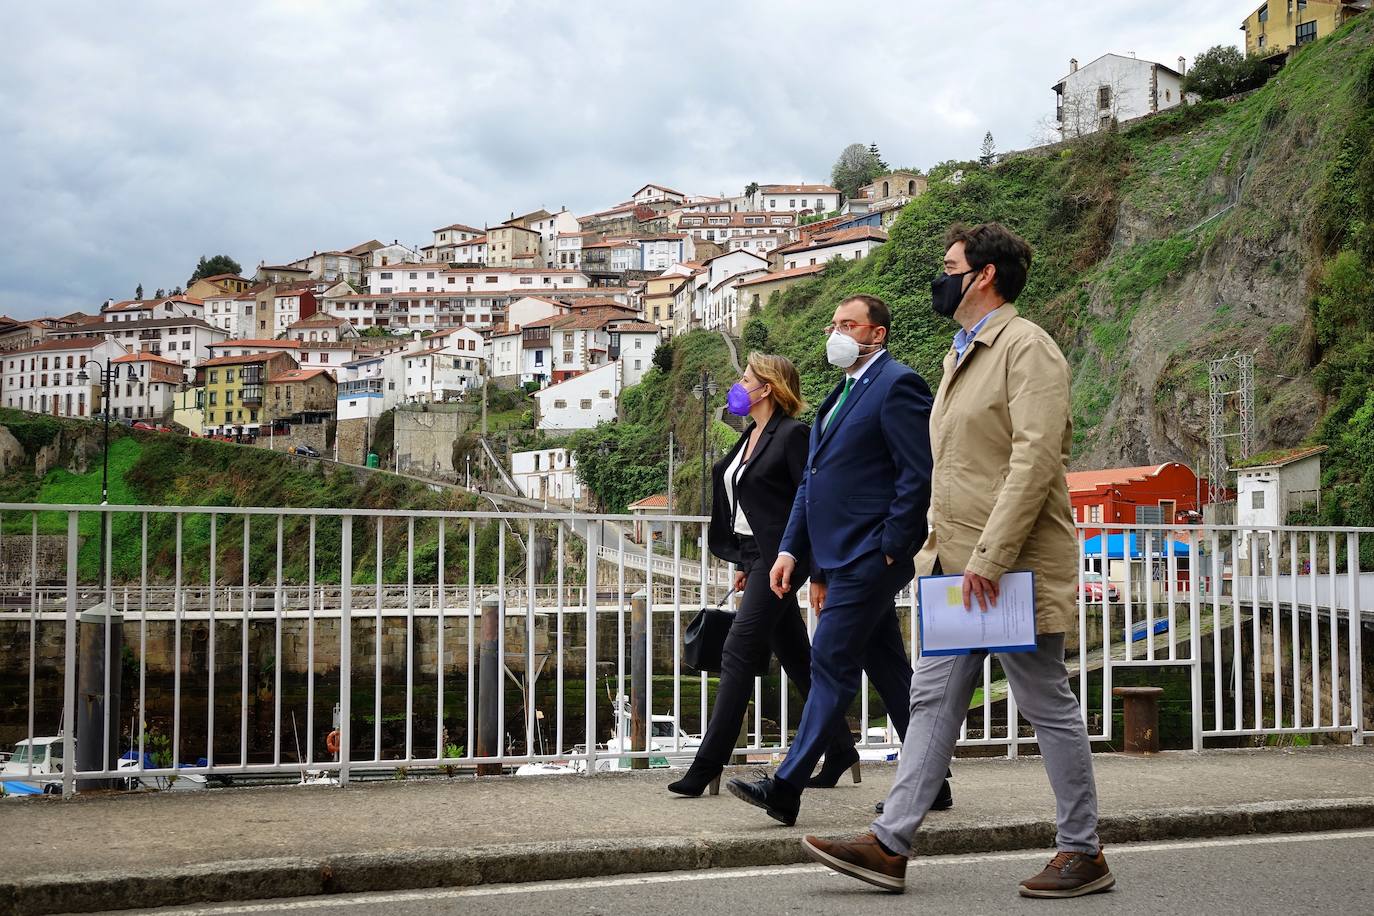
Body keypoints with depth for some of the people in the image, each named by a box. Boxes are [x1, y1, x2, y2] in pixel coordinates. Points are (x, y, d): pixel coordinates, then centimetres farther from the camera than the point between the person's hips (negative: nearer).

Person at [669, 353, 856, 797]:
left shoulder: (793, 435, -11)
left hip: (779, 557, -10)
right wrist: (743, 563, 21)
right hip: (755, 556, 10)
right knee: (797, 657, 13)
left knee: (739, 653, -12)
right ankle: (841, 750, 22)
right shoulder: (750, 437, 16)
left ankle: (707, 766, -10)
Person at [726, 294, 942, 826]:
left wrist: (890, 548, -16)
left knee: (831, 664, -9)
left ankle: (786, 788, -8)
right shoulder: (842, 394, 20)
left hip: (869, 557, -10)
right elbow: (811, 481, 20)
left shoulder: (897, 384, -9)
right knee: (889, 670, 13)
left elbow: (919, 474, -15)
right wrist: (792, 551, 13)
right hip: (842, 558, 10)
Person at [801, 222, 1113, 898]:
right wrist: (936, 549, 17)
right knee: (932, 700, 7)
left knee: (1049, 709, 1)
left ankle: (1083, 854, 14)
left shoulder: (1026, 347, -11)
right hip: (960, 568, 9)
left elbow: (1035, 458, -21)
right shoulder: (960, 355, 19)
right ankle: (890, 847, 10)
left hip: (1011, 568, -9)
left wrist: (988, 557, -25)